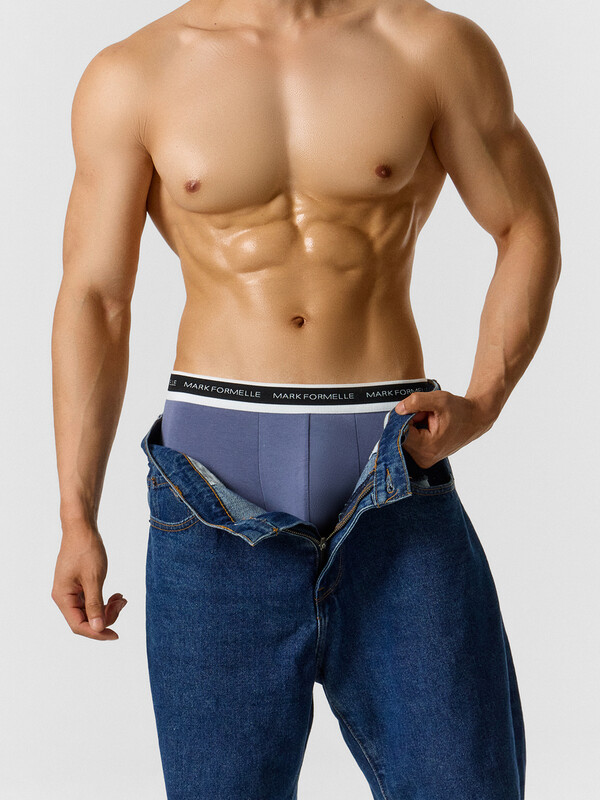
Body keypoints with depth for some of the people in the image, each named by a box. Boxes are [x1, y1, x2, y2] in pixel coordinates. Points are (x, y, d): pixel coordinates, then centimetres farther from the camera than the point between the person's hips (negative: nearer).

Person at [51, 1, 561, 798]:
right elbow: (93, 303, 2)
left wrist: (483, 405, -7)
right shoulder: (131, 75, 3)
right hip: (219, 476, 0)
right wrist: (76, 520, -5)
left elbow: (529, 231, 9)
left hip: (392, 473, 0)